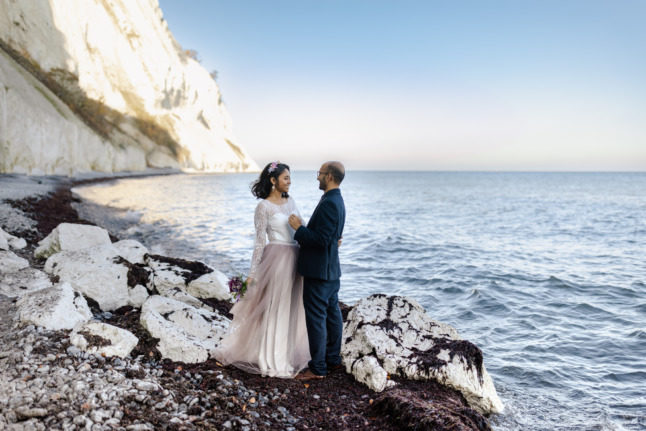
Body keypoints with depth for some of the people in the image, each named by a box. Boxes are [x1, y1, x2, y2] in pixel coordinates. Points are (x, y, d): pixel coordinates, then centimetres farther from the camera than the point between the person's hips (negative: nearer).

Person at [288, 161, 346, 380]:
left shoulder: (329, 203, -20)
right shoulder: (336, 200, 13)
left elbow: (321, 239, -25)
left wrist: (299, 228, -15)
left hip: (319, 271, -11)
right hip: (331, 269, 11)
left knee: (316, 317, -3)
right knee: (332, 313, 17)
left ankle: (318, 368, 6)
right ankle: (333, 358, 29)